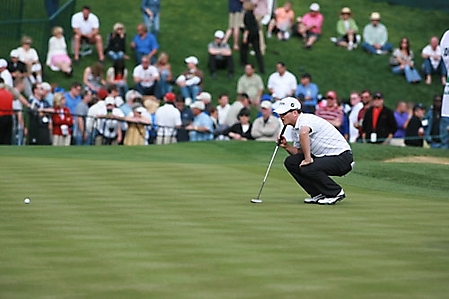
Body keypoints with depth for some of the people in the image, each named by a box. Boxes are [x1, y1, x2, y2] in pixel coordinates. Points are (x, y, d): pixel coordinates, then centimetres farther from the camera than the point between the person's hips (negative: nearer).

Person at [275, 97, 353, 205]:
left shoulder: (307, 119, -20)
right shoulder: (295, 129, 11)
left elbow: (304, 133, -44)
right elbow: (298, 152, 16)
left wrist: (308, 159, -38)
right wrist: (286, 146, -2)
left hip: (342, 158, -10)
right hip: (323, 156, 10)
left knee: (308, 168, -30)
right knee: (291, 162, 3)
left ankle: (336, 193, -8)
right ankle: (318, 194, 9)